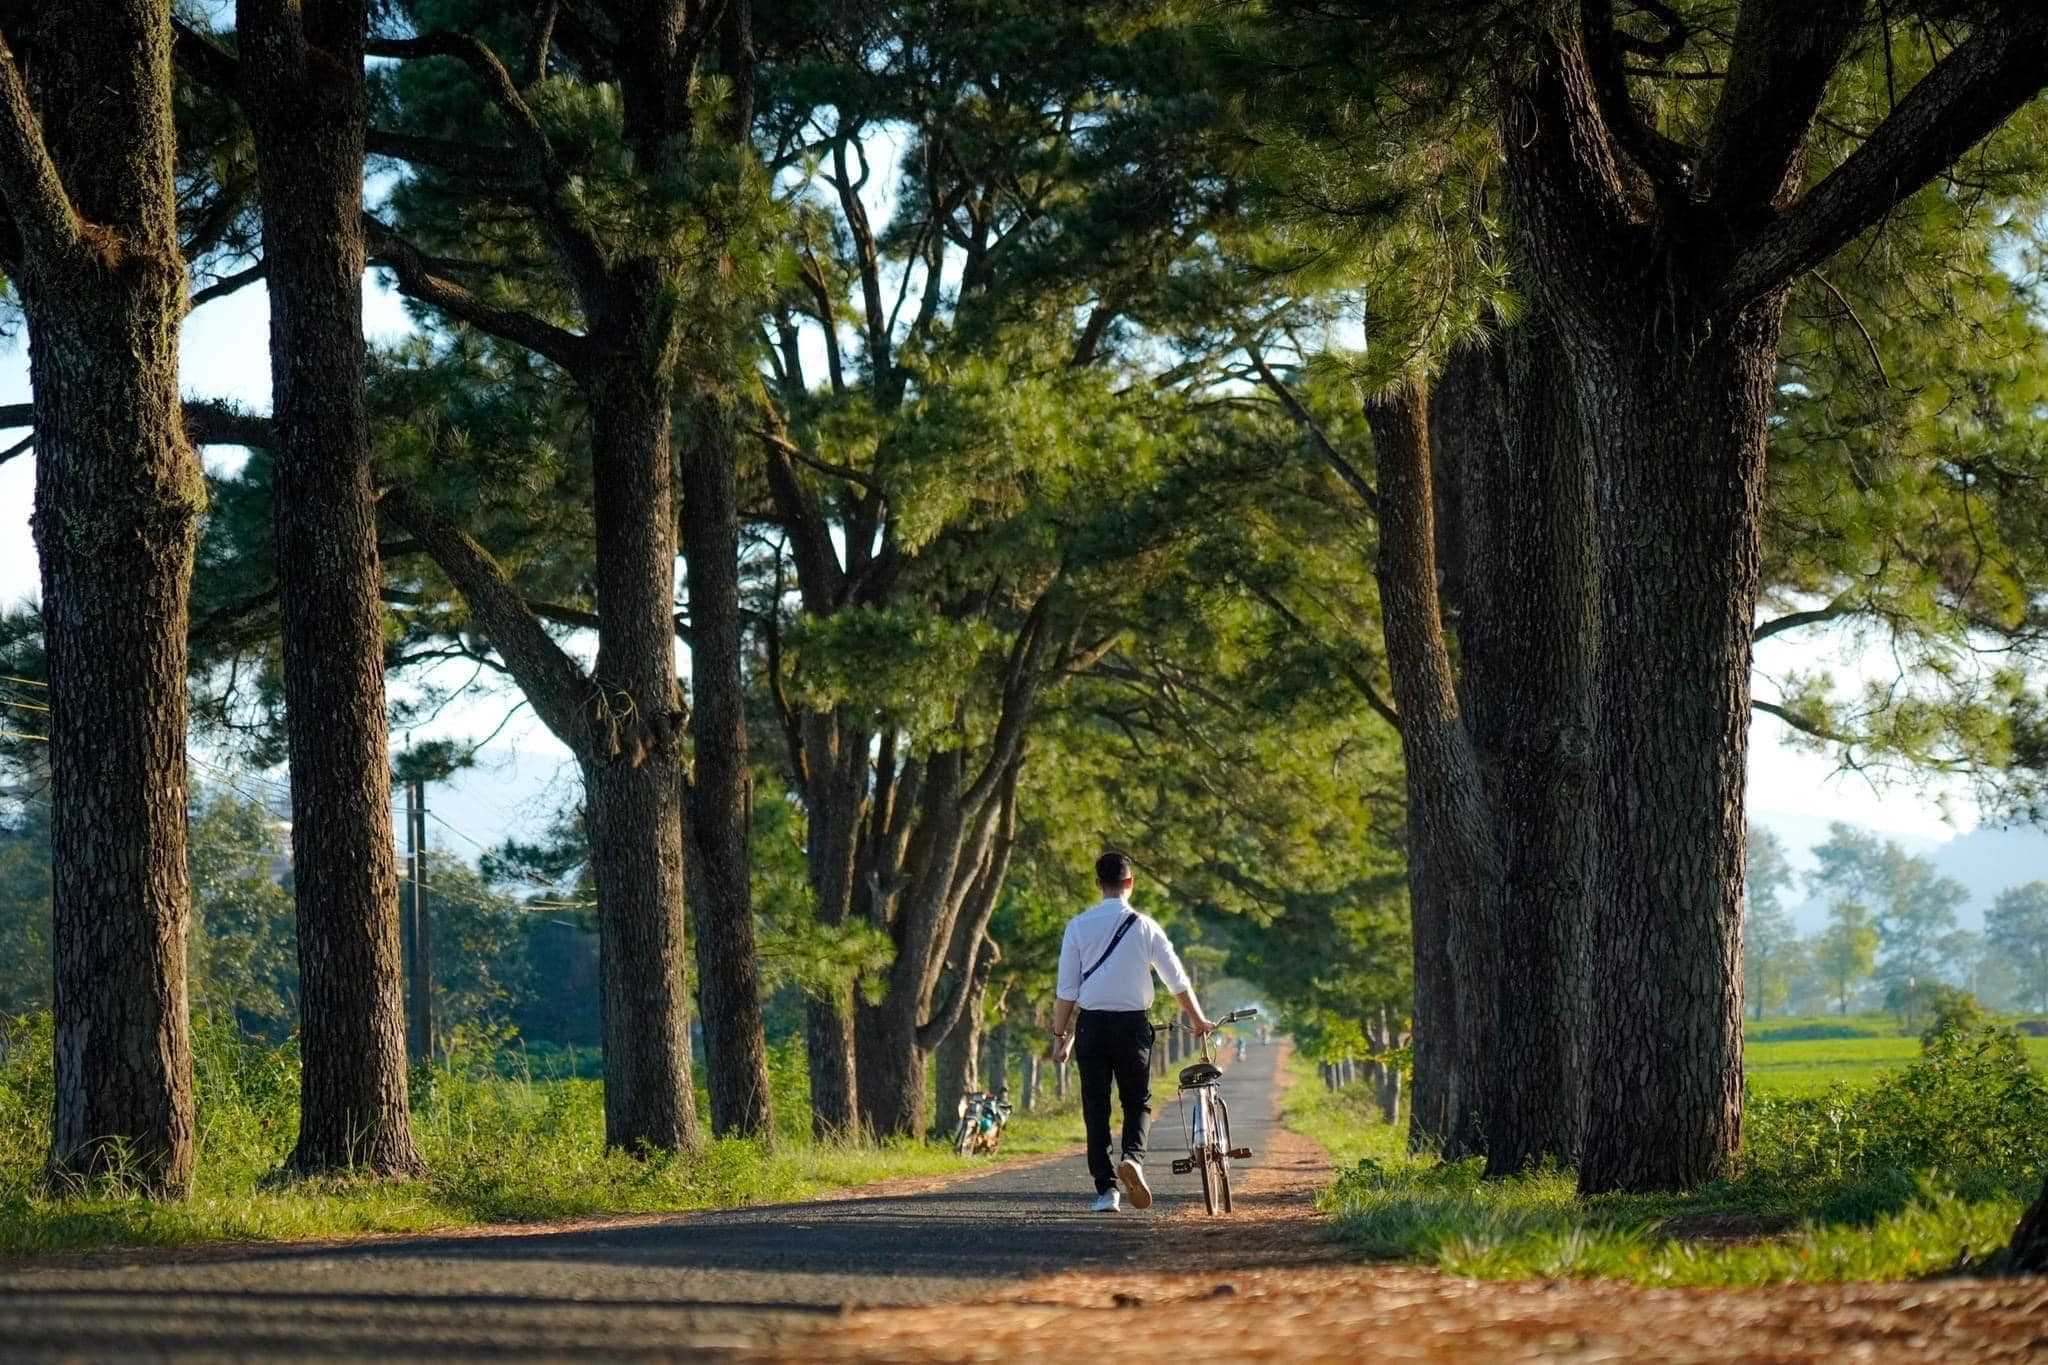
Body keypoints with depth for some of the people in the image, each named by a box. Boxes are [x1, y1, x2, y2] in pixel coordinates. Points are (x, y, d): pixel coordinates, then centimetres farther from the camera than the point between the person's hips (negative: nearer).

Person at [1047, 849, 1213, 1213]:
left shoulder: (1079, 926, -1)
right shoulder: (1144, 926, 0)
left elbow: (1066, 988, -1)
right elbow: (1178, 981, 5)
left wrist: (1060, 1036, 5)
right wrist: (1199, 1021, 19)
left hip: (1091, 1024, 0)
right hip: (1134, 1022, 0)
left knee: (1096, 1107, 6)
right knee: (1138, 1101, 12)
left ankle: (1105, 1188, 1)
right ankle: (1133, 1156, -17)